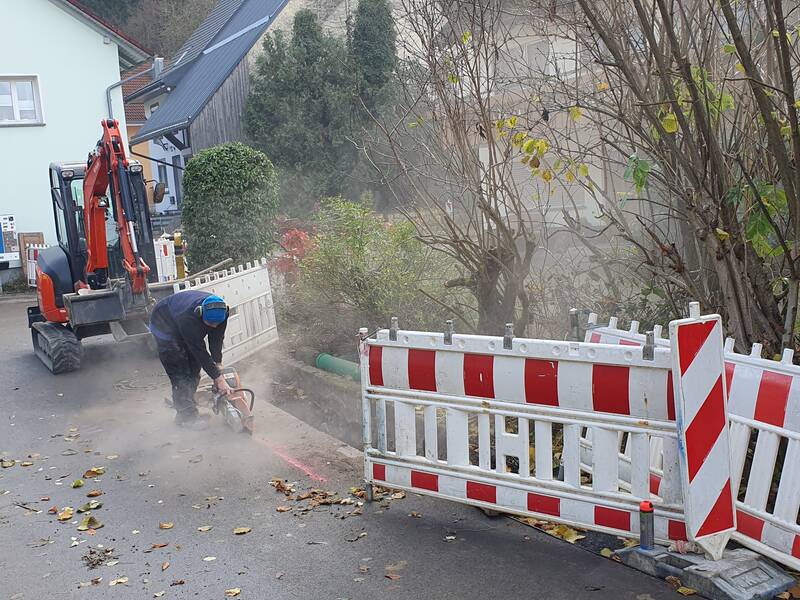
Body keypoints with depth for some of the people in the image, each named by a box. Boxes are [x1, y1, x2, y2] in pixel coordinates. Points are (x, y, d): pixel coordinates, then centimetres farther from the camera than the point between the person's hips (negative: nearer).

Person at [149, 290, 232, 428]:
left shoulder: (220, 312, -25)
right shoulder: (188, 317, -43)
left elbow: (216, 339, -13)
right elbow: (201, 352, -38)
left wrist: (218, 364, -18)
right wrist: (218, 378, -35)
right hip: (165, 326, -7)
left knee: (193, 370, 1)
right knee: (180, 372, -14)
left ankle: (183, 408, 11)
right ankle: (186, 416, -10)